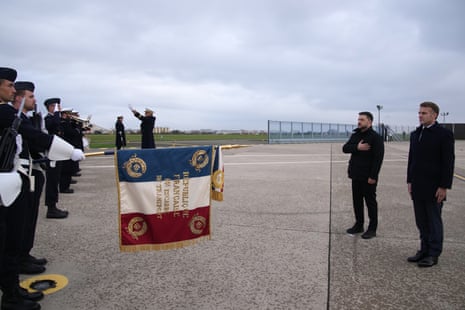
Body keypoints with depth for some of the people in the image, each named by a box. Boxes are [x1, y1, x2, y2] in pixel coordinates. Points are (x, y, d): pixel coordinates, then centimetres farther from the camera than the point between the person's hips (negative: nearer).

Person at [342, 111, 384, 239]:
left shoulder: (376, 137, -11)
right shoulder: (355, 135, 11)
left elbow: (378, 158, -16)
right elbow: (345, 148, 1)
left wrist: (373, 176, -21)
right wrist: (357, 148, -18)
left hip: (368, 177, -7)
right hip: (356, 176, 7)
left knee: (370, 202, 3)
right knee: (357, 201, 13)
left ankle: (372, 229, 13)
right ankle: (358, 225, 26)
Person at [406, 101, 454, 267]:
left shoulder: (444, 134, -8)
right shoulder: (415, 134, 12)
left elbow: (448, 162, -11)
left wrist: (444, 186, -14)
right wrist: (410, 181, 11)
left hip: (434, 187, -6)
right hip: (417, 187, 6)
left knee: (434, 221, 4)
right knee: (421, 221, 11)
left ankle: (433, 254, 14)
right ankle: (424, 250, 22)